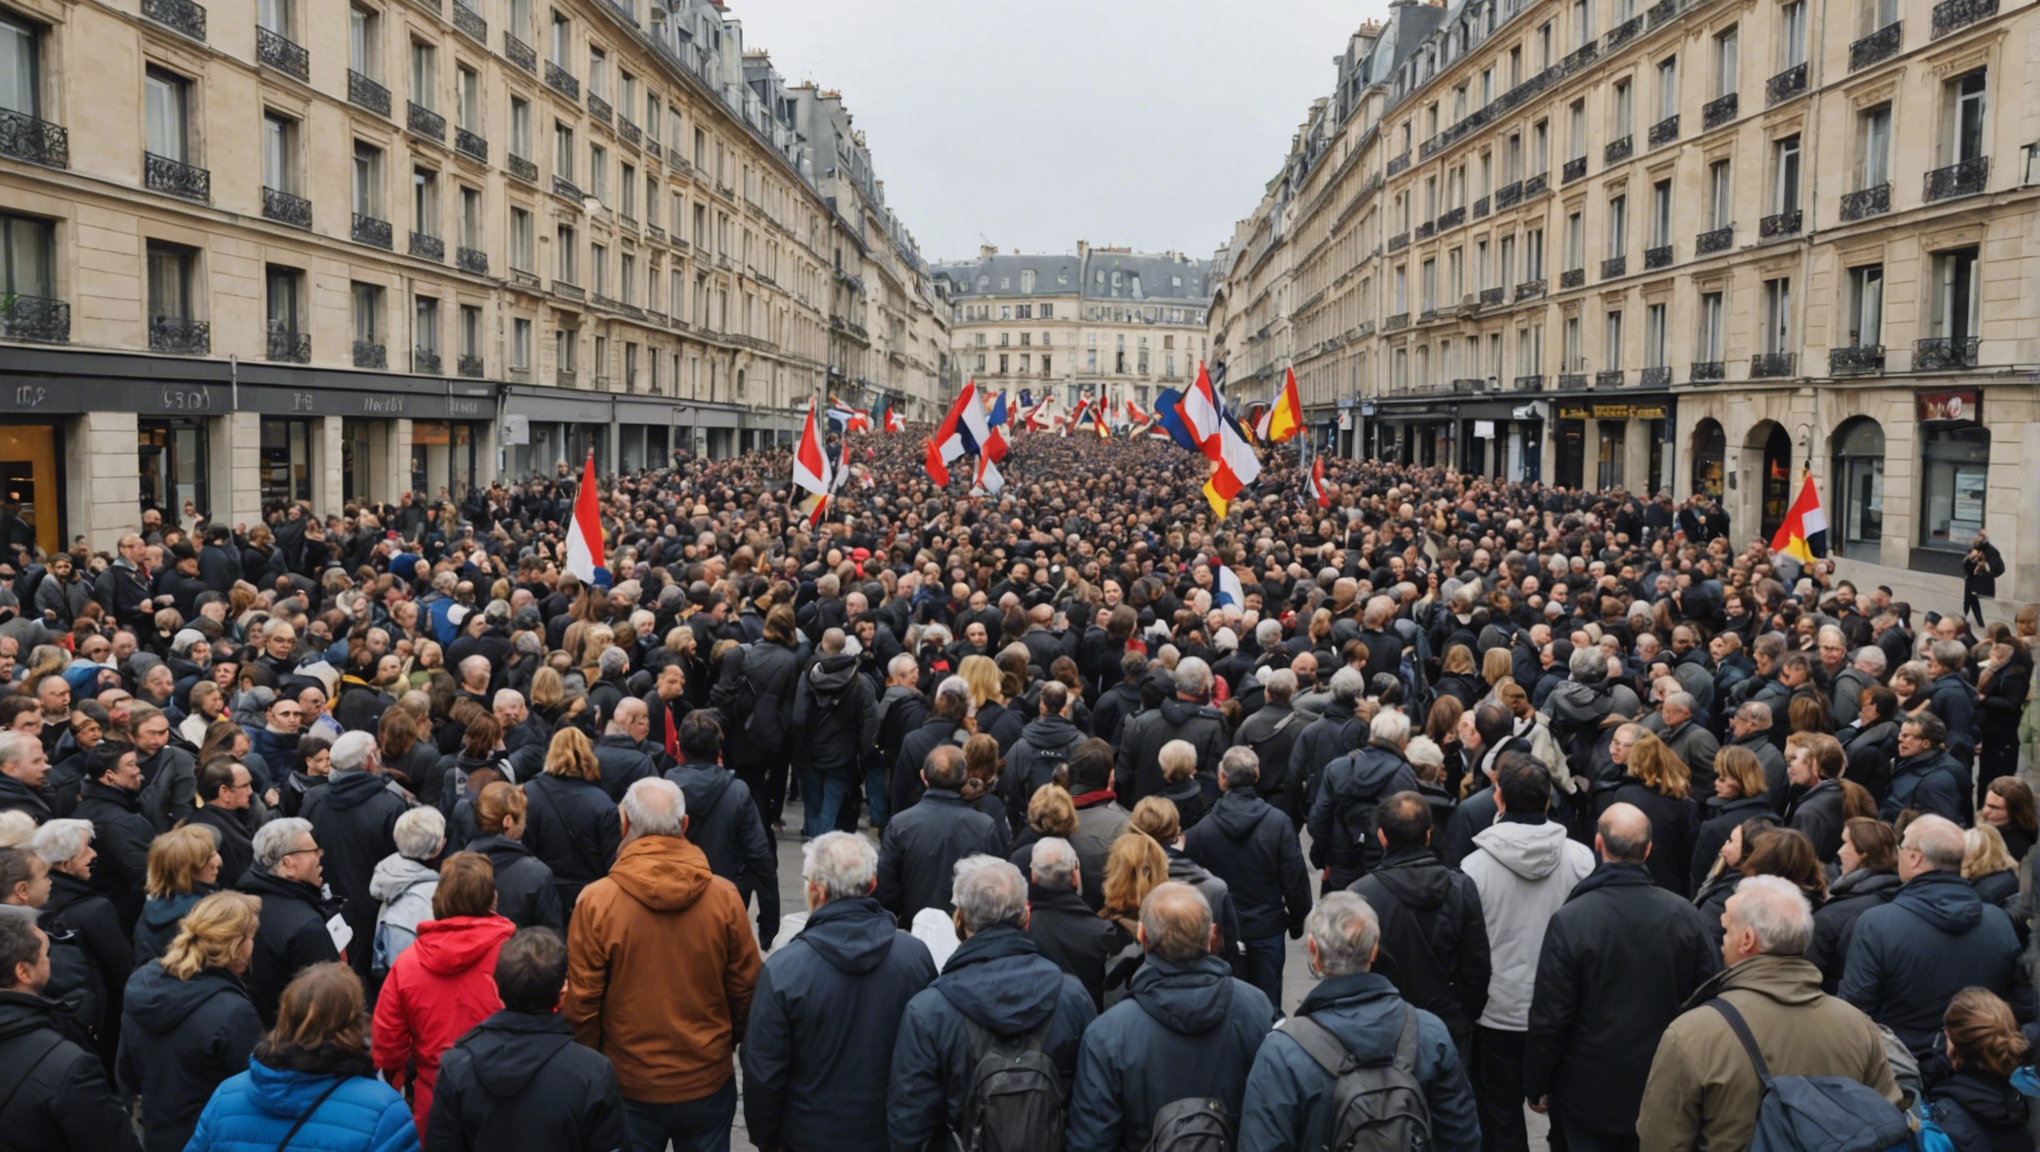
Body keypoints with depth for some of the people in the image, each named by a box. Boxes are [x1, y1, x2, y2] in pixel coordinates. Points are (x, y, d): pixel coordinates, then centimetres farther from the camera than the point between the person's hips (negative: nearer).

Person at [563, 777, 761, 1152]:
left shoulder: (595, 901, -15)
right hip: (708, 1083, 1)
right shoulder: (724, 897, -11)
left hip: (629, 1088, -1)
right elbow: (746, 990, -2)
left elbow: (580, 1002, -10)